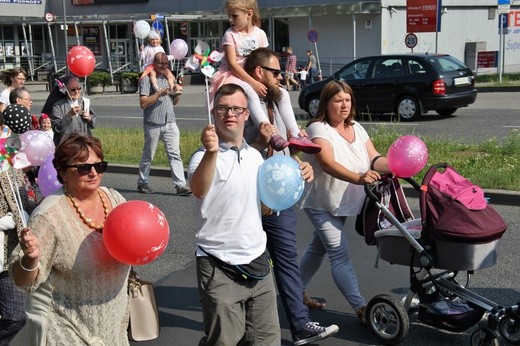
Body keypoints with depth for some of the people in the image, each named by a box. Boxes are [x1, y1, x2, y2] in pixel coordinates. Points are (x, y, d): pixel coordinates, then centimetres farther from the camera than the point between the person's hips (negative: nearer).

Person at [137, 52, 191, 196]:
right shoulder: (147, 79, -3)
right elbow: (143, 103, -11)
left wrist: (178, 92, 3)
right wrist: (159, 93, -16)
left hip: (170, 123, 5)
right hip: (153, 123, -5)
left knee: (175, 154, -5)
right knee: (148, 155, 7)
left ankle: (181, 185, -9)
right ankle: (142, 182, 21)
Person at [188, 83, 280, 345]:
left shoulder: (255, 155, 8)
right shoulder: (205, 157, -12)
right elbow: (199, 190, -35)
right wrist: (211, 152, -52)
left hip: (257, 261, 6)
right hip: (220, 268, -6)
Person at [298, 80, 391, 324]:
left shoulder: (356, 128, 5)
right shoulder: (318, 129, -17)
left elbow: (374, 159, -5)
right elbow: (328, 163, -32)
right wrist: (358, 178, -48)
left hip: (343, 203, 8)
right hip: (321, 204, -7)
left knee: (318, 247, 19)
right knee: (340, 255, -10)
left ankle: (299, 290, 35)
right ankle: (361, 308, -8)